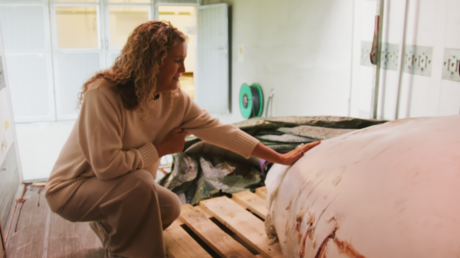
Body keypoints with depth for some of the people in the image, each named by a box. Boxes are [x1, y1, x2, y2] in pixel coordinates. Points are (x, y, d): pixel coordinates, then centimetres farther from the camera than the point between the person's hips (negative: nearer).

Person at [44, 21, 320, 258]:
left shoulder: (175, 100, -9)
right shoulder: (103, 94, -30)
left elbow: (220, 130, -10)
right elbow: (107, 165, -34)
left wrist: (281, 158, -10)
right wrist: (162, 148, -21)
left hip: (123, 188, 7)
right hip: (71, 187, -7)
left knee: (170, 207, -1)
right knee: (138, 182, -31)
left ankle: (108, 225, 24)